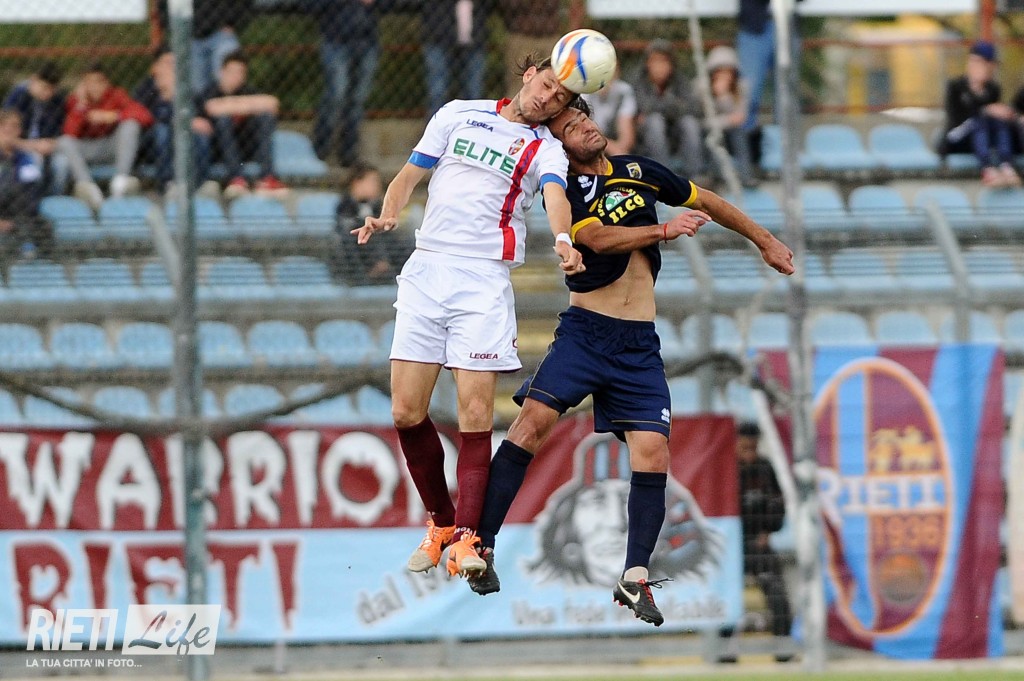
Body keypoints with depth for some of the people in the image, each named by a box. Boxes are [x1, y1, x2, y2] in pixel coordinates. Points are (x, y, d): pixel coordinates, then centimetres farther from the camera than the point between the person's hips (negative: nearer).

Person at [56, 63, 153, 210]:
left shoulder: (116, 95, -5)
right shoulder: (76, 99, -2)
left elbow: (145, 115, -19)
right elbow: (70, 133, -13)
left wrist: (111, 116, -27)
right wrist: (80, 106, -22)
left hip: (112, 146, -1)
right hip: (88, 151, 1)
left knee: (131, 124, -26)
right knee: (64, 142, -27)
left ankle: (120, 180, -39)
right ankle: (89, 188, -48)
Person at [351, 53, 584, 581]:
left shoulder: (546, 149, 5)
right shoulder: (459, 115, 13)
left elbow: (555, 196, -15)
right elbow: (410, 176, 17)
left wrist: (563, 240, -37)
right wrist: (387, 217, -4)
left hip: (485, 282, -2)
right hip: (425, 272, 2)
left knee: (475, 416, -12)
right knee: (406, 413, -1)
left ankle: (465, 538, -5)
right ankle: (440, 521, 18)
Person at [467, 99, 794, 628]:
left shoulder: (638, 170, 11)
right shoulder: (567, 190, -2)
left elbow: (706, 202, 25)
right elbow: (598, 239, -19)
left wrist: (764, 241, 31)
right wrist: (665, 231, -27)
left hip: (639, 346, 3)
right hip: (584, 331, -3)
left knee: (652, 454, -9)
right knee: (534, 420, -20)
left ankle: (635, 578, -1)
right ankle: (479, 545, -14)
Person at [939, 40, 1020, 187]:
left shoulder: (993, 90, 11)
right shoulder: (955, 87, -3)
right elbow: (955, 116, -17)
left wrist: (1005, 115, -21)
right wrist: (987, 110, -29)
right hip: (955, 144, -4)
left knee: (1001, 120, -25)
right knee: (981, 120, -33)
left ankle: (1007, 168, -48)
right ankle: (988, 170, -56)